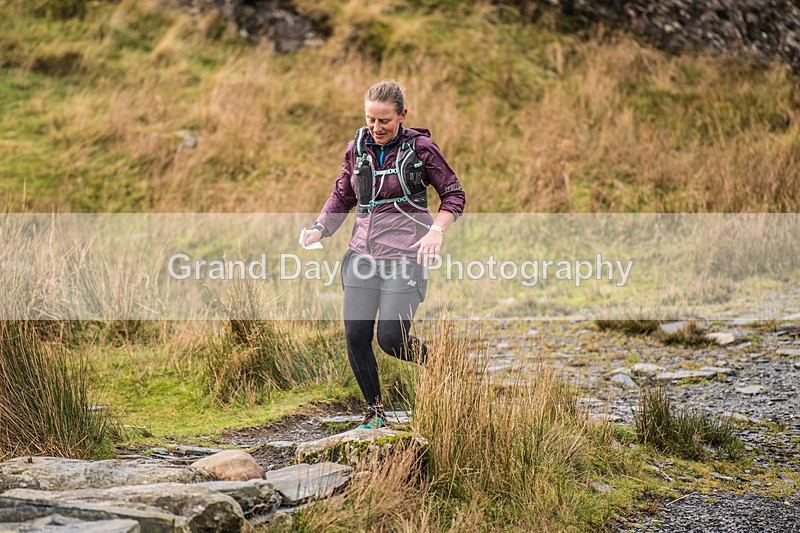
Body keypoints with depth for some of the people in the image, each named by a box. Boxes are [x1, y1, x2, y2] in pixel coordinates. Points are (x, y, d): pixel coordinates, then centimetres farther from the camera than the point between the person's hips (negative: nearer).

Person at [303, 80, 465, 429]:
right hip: (363, 252, 5)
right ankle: (374, 412, 15)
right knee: (355, 336, -3)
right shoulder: (357, 148, 6)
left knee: (391, 338, -13)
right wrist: (319, 229, 3)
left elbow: (454, 195, 1)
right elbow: (342, 196, 19)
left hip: (405, 253, -5)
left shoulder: (420, 148, -6)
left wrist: (436, 231, -15)